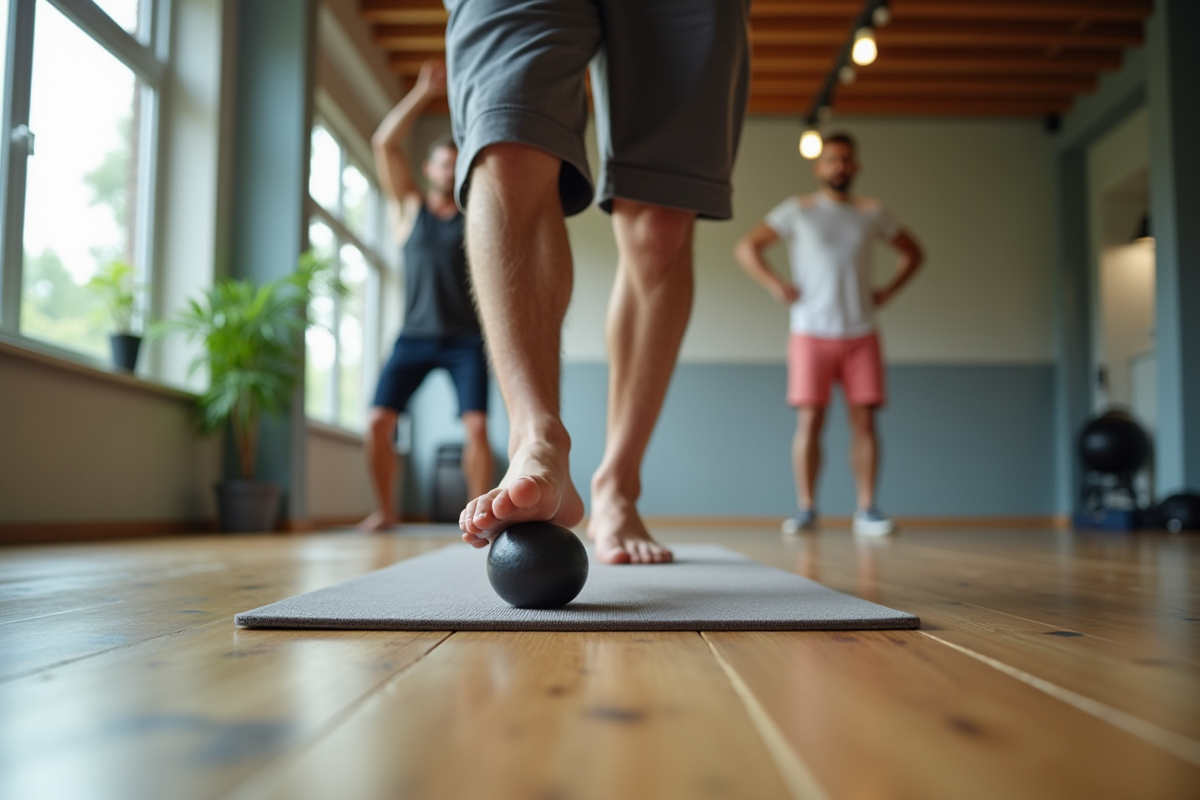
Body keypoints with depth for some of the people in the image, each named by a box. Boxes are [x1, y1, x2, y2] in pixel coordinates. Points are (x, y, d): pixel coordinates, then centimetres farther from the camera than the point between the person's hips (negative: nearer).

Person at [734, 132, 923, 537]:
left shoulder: (873, 212, 11)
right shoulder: (798, 211, 4)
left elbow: (913, 253, 23)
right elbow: (746, 248, 3)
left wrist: (888, 291, 9)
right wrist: (776, 287, -6)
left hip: (861, 334, 2)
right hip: (812, 333, -2)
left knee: (864, 420, -3)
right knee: (809, 420, -5)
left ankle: (867, 510, 1)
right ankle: (805, 508, 1)